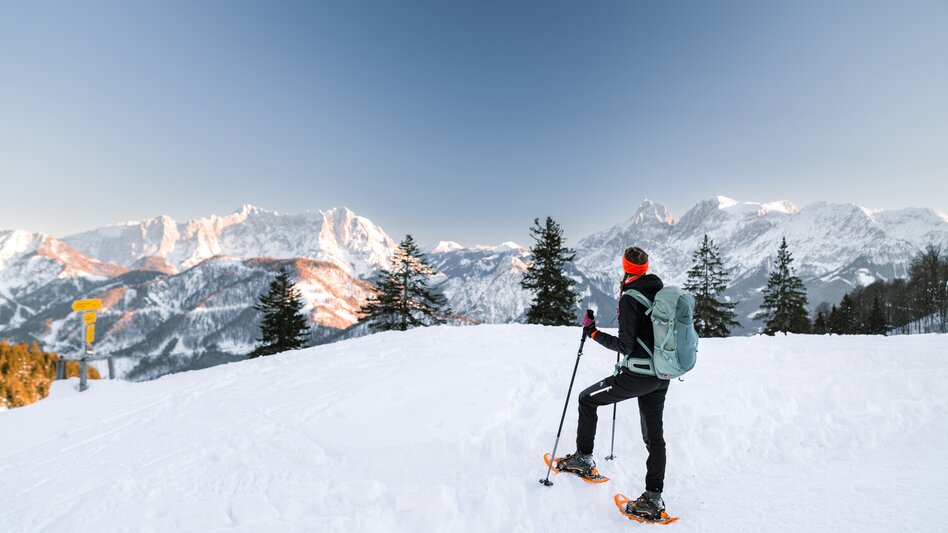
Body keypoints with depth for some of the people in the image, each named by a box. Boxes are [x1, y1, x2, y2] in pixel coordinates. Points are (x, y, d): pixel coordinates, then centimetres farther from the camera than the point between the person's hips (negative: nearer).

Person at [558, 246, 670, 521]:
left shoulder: (630, 297, -17)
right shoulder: (661, 291, 6)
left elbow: (625, 346, -19)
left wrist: (592, 332, -12)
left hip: (638, 375, -8)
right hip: (662, 375, 8)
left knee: (587, 399, 11)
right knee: (654, 434, 14)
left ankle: (584, 458, 21)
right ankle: (654, 500, 18)